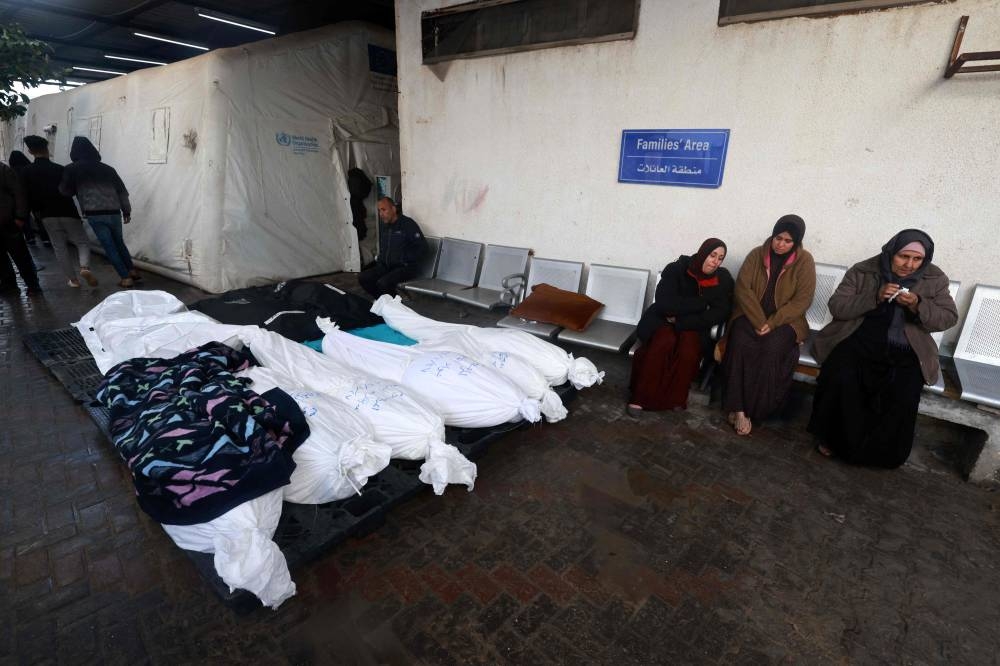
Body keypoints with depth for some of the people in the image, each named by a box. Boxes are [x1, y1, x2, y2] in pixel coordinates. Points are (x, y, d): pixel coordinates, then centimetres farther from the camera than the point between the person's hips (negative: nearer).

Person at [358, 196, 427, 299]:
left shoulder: (407, 224, -10)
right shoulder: (384, 227, 14)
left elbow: (422, 246, -15)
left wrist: (406, 261, -15)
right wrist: (380, 258, 10)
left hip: (405, 267, -8)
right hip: (386, 266, 8)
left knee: (383, 283, -31)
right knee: (362, 277, -10)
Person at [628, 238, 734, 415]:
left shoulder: (723, 279, -2)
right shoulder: (677, 269, -10)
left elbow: (720, 314, -10)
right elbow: (664, 303, -20)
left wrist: (680, 320, -18)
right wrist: (702, 303, -19)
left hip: (695, 327, 2)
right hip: (663, 320, -2)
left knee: (689, 349, -33)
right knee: (664, 341, -35)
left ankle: (676, 399, -13)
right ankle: (640, 397, -25)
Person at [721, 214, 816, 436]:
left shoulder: (804, 261, -1)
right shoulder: (757, 255, 2)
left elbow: (802, 301, -7)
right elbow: (742, 288, -6)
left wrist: (772, 323, -19)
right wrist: (759, 322, -17)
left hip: (785, 321, -1)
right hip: (751, 316, 1)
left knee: (771, 349, -32)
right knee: (741, 344, -31)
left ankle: (752, 410, -21)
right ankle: (739, 408, -29)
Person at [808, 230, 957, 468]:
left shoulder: (935, 278, 4)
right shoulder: (862, 271, -2)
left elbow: (949, 318, 3)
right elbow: (836, 307, -6)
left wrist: (917, 306, -17)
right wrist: (875, 297, -20)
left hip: (904, 351, 2)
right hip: (859, 341, -1)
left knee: (904, 397, -22)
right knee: (841, 380, -27)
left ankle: (881, 451, 4)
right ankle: (837, 438, -4)